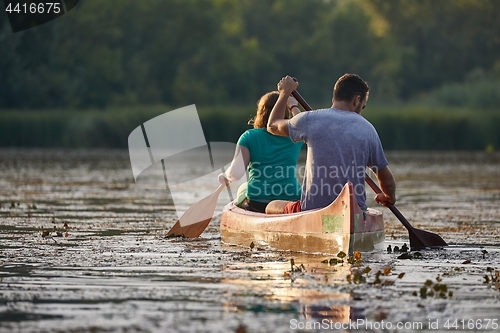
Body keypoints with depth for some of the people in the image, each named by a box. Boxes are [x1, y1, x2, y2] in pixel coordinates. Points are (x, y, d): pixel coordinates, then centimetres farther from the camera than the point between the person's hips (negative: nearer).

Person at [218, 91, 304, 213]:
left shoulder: (249, 137, -3)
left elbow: (235, 173, -14)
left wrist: (226, 176, 8)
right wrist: (294, 107, 46)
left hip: (257, 206, -1)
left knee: (242, 190, 36)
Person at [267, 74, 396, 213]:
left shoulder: (311, 119, -3)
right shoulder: (367, 128, 1)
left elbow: (272, 126, 18)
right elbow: (386, 180, 7)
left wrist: (285, 92, 34)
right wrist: (389, 197, 31)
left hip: (312, 210, -2)